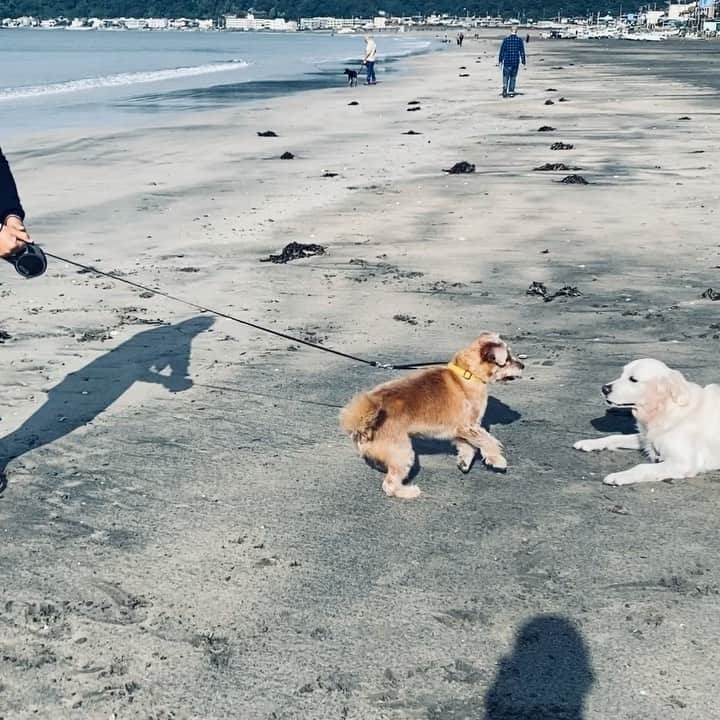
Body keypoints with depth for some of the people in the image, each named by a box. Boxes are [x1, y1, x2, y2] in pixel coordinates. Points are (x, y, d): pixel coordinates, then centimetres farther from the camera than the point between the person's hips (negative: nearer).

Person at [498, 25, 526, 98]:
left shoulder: (506, 39, -4)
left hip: (507, 61, -1)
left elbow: (502, 50, -1)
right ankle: (511, 92, 12)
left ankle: (505, 89, -14)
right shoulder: (519, 40, -2)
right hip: (516, 62, 1)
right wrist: (523, 62, 5)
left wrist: (500, 60, 7)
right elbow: (522, 52, 0)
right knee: (513, 77, 12)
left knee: (505, 76, 5)